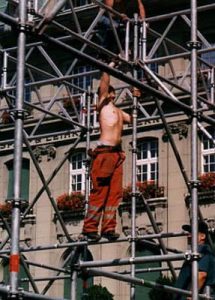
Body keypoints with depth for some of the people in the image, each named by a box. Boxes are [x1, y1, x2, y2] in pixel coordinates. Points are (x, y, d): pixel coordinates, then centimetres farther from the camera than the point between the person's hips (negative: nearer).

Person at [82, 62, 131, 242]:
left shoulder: (118, 111, 26)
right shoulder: (103, 104, 6)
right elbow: (104, 83, -4)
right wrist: (111, 65, 3)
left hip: (117, 153, 8)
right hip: (105, 151, -8)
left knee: (115, 192, 0)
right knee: (100, 191, -11)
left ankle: (108, 227, -1)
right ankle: (90, 227, -10)